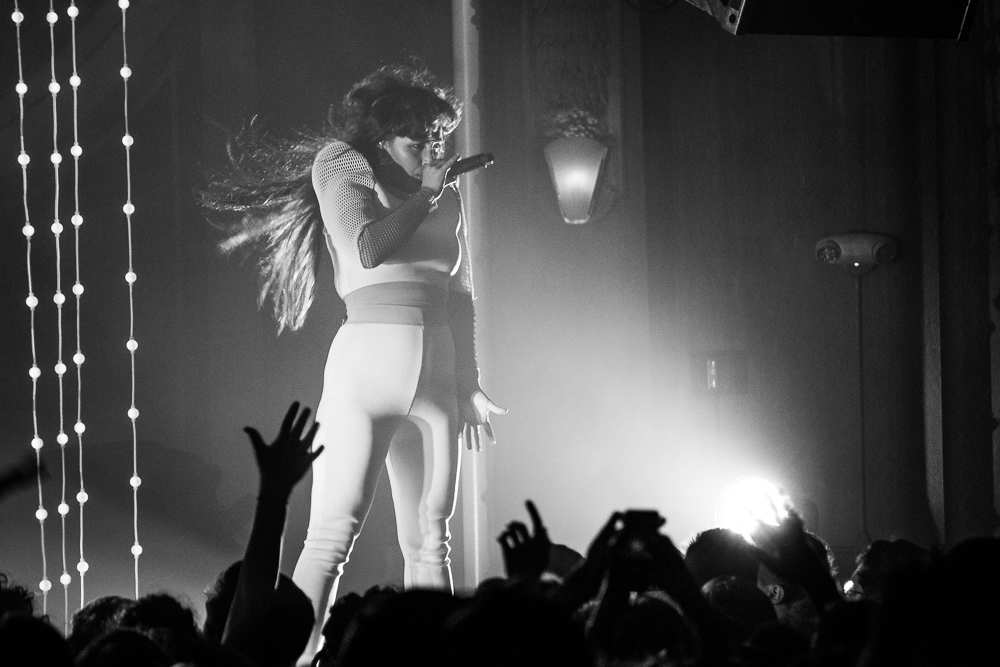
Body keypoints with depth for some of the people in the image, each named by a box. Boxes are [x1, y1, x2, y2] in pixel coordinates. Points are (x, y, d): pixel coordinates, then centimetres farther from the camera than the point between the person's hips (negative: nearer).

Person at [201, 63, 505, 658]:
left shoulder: (449, 197, 18)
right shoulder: (341, 164, 5)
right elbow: (367, 248, -11)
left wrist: (470, 387, 15)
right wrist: (424, 193, -1)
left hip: (438, 375, 6)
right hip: (369, 359, -6)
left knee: (429, 541, 6)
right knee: (333, 536, -12)